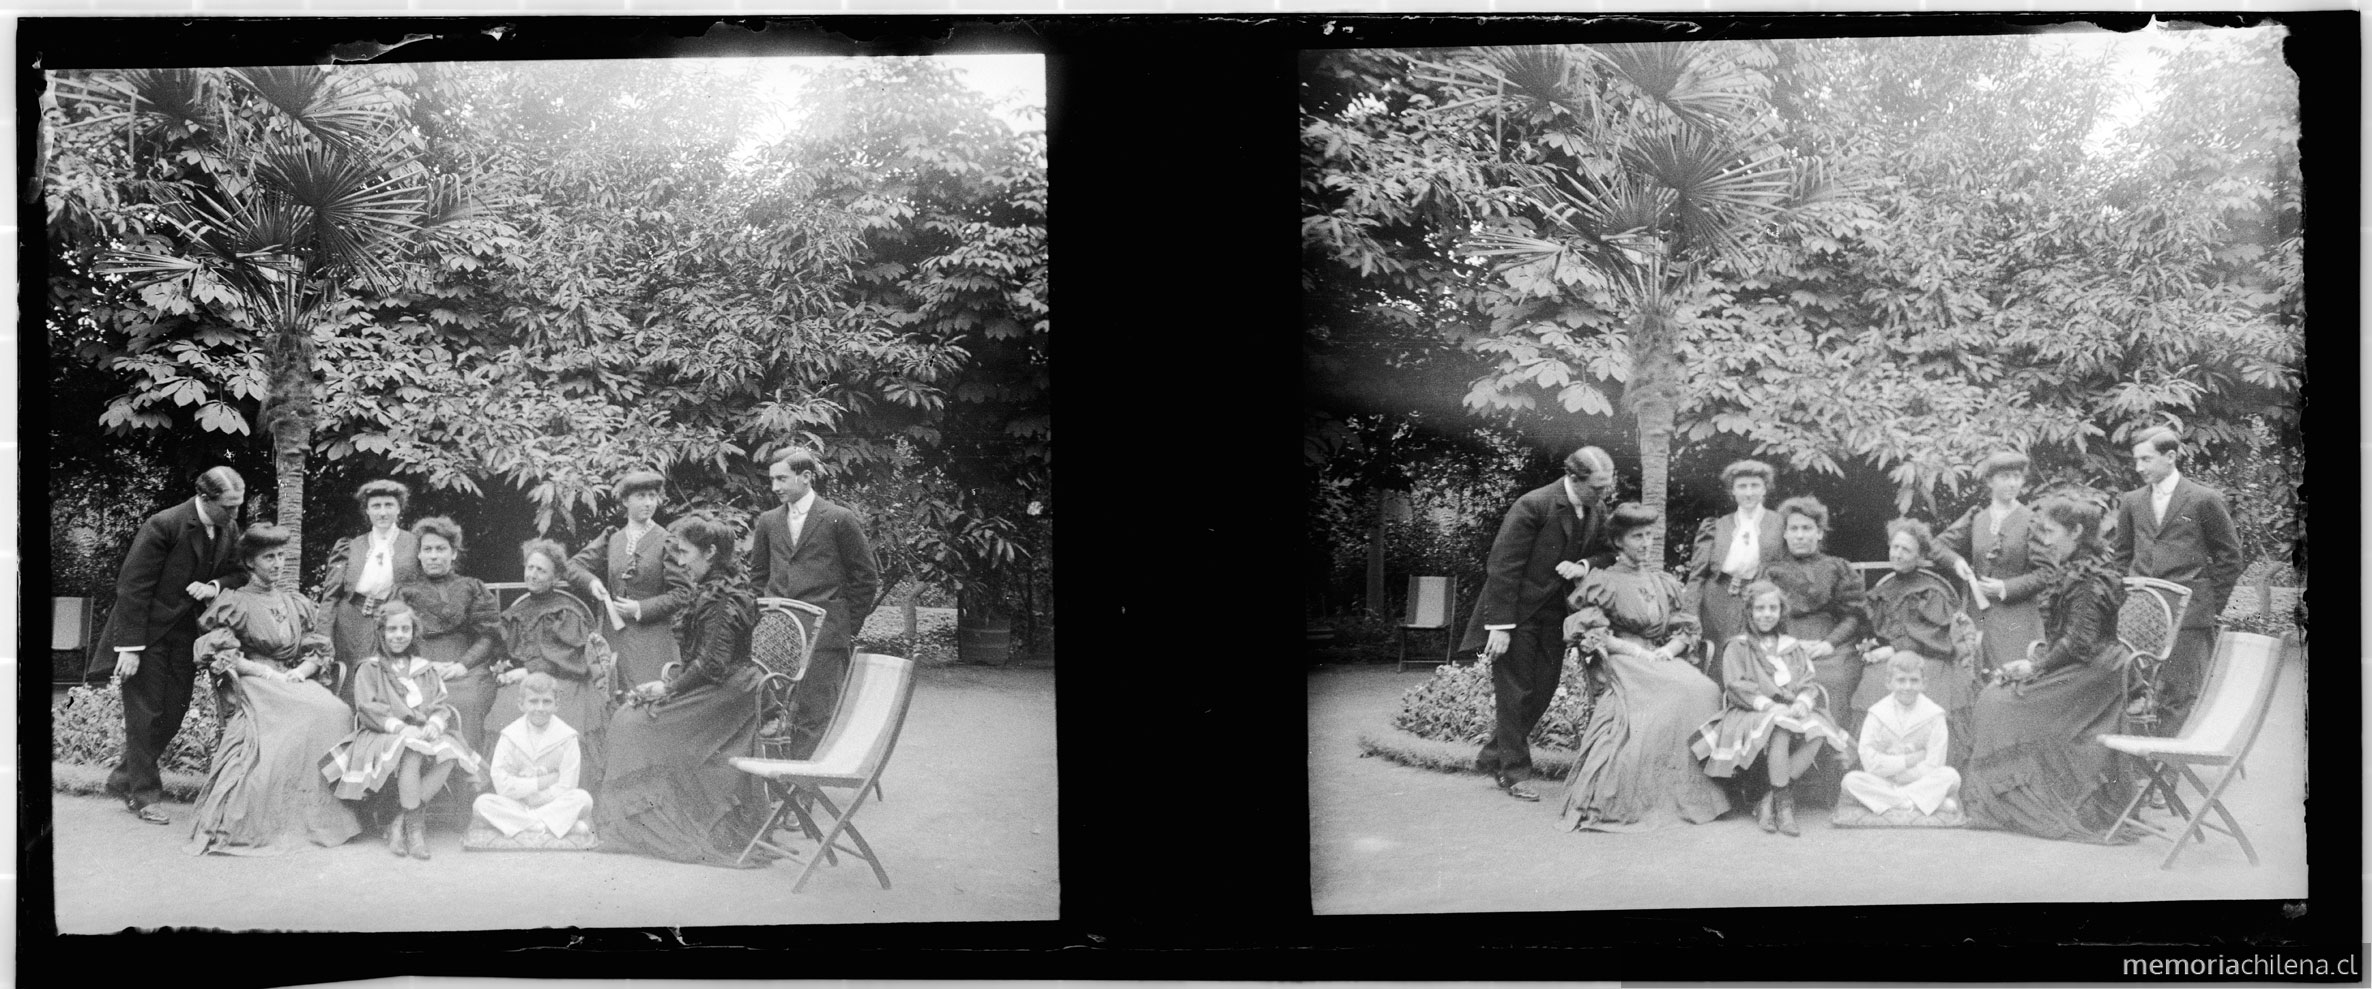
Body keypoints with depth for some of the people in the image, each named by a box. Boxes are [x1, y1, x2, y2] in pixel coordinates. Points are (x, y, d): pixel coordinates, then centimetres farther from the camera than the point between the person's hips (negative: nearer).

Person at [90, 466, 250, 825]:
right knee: (145, 714, -1)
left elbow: (239, 574, 12)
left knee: (173, 714, 9)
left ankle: (123, 779, 27)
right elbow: (132, 587, -19)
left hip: (185, 633, 7)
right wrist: (130, 647, -21)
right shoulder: (163, 526, -20)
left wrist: (216, 586, -13)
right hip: (148, 633, -7)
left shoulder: (228, 533, 0)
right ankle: (144, 795, 11)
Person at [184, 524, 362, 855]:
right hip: (251, 687, -5)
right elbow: (219, 656, -3)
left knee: (337, 713, -27)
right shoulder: (232, 603, 7)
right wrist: (266, 672, -12)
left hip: (294, 682, 5)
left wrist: (300, 671, -4)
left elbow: (317, 652, 18)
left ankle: (322, 814, -23)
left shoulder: (295, 604, 22)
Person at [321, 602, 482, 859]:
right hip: (382, 737, -4)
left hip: (425, 735, 4)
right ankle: (415, 825, -31)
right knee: (411, 750, -39)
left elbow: (441, 706, 12)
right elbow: (368, 711, -3)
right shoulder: (369, 670, 10)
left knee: (451, 753, -31)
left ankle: (398, 822, -26)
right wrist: (402, 728, -19)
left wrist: (435, 724, -13)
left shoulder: (427, 670, 21)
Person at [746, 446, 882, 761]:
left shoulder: (840, 520, -2)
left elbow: (866, 579, 2)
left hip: (824, 637, -5)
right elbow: (758, 575, 24)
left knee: (813, 717, -6)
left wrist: (848, 628, 1)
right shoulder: (768, 522, 13)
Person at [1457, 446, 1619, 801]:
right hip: (1518, 612, -7)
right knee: (1515, 691, 0)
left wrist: (1584, 566, -12)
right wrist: (1501, 625, -22)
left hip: (1553, 612, 7)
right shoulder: (1533, 506, -22)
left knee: (1543, 689, 10)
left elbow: (1607, 553, 14)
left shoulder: (1596, 511, 0)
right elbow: (1504, 565, -21)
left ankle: (1492, 757, 26)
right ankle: (1513, 774, 11)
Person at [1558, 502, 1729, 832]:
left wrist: (1668, 651, -6)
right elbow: (1589, 634, -2)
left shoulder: (1664, 582, 21)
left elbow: (1685, 630, 16)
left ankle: (1693, 791, -22)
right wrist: (1634, 650, -12)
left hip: (1663, 659, 5)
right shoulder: (1603, 582, 8)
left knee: (1705, 692, -26)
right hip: (1621, 661, -5)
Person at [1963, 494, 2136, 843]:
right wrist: (2042, 648, 7)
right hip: (2079, 670, 10)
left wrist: (2035, 666, -16)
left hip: (2090, 675, -10)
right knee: (1993, 699, 2)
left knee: (2002, 704, -10)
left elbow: (2080, 640, -21)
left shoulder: (2087, 579, -17)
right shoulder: (2072, 572, 14)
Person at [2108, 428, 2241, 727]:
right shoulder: (2131, 502, 13)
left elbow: (2229, 556, 4)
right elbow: (2121, 556, 21)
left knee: (2179, 694, -5)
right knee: (2136, 690, -2)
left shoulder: (2205, 500, 0)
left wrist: (2212, 606, 2)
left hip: (2188, 614, -4)